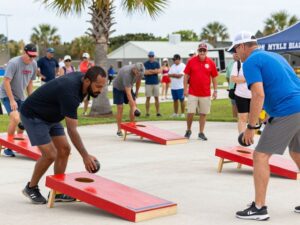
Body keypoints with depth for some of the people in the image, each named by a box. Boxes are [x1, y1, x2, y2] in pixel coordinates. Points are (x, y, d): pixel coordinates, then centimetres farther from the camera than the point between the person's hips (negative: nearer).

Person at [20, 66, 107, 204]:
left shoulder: (80, 78, -9)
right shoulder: (70, 92, -35)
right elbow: (72, 130, -33)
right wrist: (85, 156, -32)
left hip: (50, 116, 9)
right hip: (32, 115, -9)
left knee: (64, 149, 0)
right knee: (50, 154, -15)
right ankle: (31, 188, 7)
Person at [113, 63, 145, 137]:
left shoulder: (140, 71, -21)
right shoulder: (127, 73, -42)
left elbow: (138, 81, 4)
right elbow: (128, 93, -42)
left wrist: (137, 91, 13)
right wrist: (133, 106, -44)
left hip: (128, 87, 6)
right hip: (118, 88, -6)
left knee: (134, 105, -4)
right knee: (120, 107, -11)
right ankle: (119, 130, -5)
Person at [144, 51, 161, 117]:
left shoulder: (156, 63, 8)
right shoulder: (145, 64, 1)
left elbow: (159, 71, -6)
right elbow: (145, 72, -13)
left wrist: (150, 71, -12)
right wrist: (154, 71, -9)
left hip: (156, 82, 2)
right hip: (148, 83, -2)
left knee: (156, 98, 4)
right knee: (148, 98, 0)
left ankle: (158, 112, 8)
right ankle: (147, 112, 3)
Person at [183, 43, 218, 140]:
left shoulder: (211, 62, 0)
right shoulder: (191, 61, -2)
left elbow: (214, 77, 7)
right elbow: (186, 76, 2)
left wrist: (215, 91, 4)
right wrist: (185, 89, -2)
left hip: (206, 94, 1)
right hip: (192, 93, -1)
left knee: (203, 114, 6)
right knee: (190, 113, -2)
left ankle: (201, 133, 16)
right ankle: (188, 130, 18)